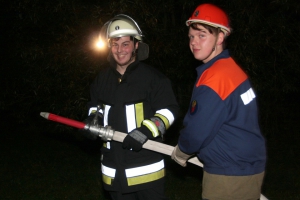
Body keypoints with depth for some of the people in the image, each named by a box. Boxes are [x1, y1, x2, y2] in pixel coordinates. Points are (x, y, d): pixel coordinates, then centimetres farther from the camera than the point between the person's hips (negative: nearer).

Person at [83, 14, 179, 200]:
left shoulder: (152, 76, -10)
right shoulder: (103, 78, 8)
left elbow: (169, 110, -10)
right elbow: (95, 105, 25)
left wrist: (147, 130, -23)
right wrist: (94, 119, 3)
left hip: (146, 165, -5)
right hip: (114, 166, 6)